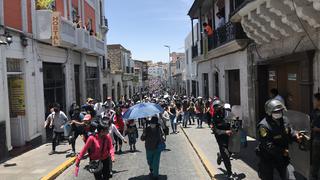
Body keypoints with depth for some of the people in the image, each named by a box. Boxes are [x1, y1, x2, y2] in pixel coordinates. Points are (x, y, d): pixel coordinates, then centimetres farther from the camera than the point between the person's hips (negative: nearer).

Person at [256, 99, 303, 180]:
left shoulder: (284, 120, -3)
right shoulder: (264, 126, -26)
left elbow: (290, 132, 10)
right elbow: (268, 146, -29)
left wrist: (296, 136, -12)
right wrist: (282, 151, -27)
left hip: (282, 158, 5)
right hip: (267, 159, -5)